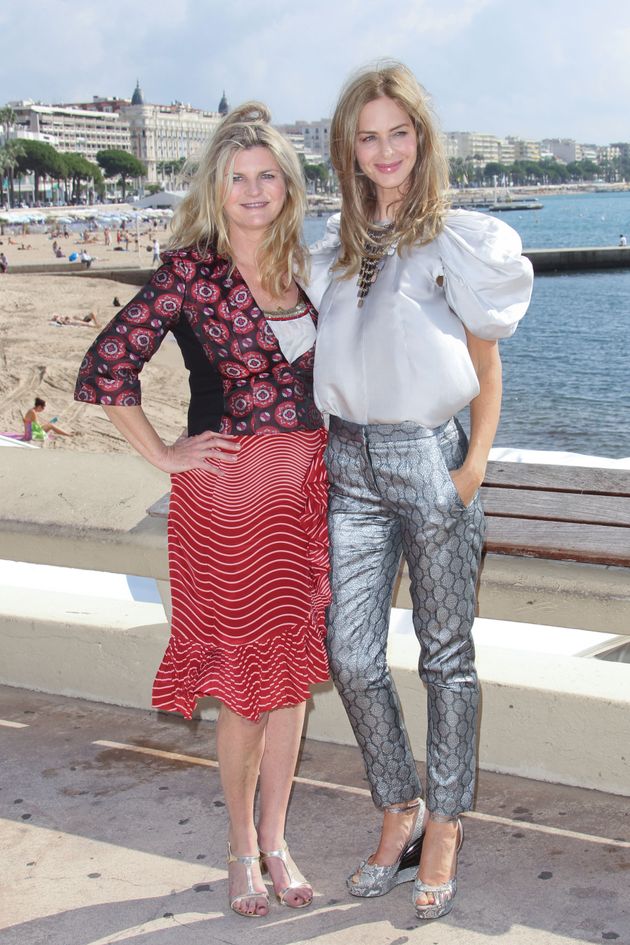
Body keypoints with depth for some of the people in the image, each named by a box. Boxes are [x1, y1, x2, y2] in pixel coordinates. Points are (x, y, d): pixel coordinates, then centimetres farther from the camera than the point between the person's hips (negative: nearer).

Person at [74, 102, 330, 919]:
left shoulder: (303, 264, 7)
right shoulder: (190, 271, -9)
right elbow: (105, 369, -12)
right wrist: (165, 456, -8)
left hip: (307, 485, 5)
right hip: (226, 491, -5)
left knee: (293, 673, 10)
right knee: (246, 681, 2)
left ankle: (277, 840, 27)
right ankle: (242, 844, 24)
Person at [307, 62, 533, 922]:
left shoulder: (457, 240, -3)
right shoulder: (337, 246, 10)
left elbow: (487, 366, 1)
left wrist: (475, 464, -8)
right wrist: (325, 451, 9)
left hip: (429, 457, -4)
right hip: (350, 463, 4)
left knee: (446, 655, 7)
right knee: (351, 655, 2)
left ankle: (443, 827, 21)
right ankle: (401, 812, 23)